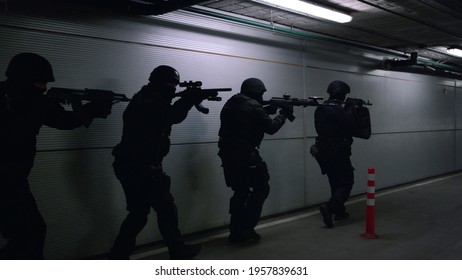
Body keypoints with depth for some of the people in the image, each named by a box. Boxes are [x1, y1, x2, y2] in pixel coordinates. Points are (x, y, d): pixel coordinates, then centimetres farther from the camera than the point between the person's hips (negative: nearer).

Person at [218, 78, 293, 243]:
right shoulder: (253, 106, -9)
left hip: (228, 154, 8)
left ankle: (236, 232, 17)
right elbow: (271, 128, -5)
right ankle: (246, 230, 2)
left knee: (241, 191, 17)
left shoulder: (230, 103, 15)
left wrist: (267, 111, 19)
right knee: (261, 188, 6)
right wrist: (284, 114, 11)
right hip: (245, 155, -8)